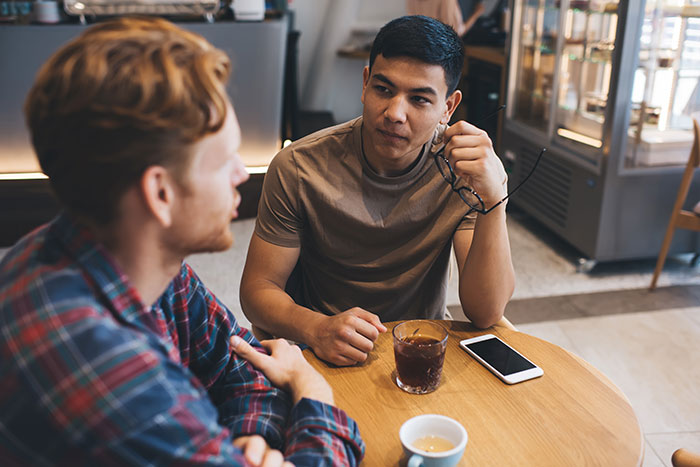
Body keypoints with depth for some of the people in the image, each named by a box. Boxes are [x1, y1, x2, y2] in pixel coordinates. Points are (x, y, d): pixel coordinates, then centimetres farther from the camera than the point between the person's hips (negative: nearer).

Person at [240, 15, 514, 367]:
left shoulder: (470, 168, -10)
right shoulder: (298, 168, -13)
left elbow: (486, 314, -16)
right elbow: (258, 289, -9)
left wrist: (493, 198, -30)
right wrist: (317, 329, -29)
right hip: (321, 353, -1)